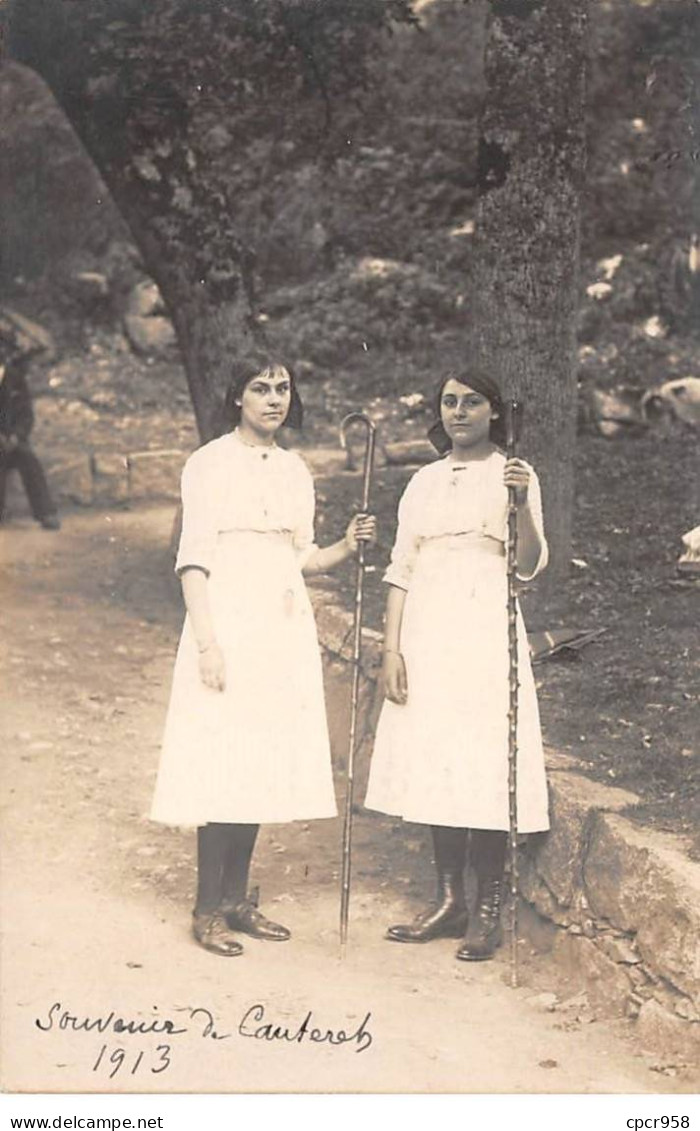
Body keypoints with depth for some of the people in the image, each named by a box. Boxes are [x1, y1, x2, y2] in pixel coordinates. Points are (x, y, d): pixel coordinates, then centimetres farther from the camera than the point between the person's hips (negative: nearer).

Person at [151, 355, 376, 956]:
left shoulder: (295, 468, 14)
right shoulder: (211, 462, -4)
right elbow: (194, 557, -9)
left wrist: (347, 546, -1)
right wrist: (206, 643, -17)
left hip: (285, 630, 6)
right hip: (230, 623, -6)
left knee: (262, 766, 8)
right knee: (224, 765, -7)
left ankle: (235, 899, 18)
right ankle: (207, 910, 2)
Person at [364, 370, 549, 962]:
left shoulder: (515, 475, 3)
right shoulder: (424, 481, 14)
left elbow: (531, 565, -6)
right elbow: (401, 569, 10)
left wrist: (521, 505, -23)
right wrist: (392, 648, 2)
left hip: (486, 631, -4)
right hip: (427, 634, 4)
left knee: (486, 763, -6)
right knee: (434, 761, 6)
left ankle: (488, 911, 3)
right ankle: (450, 901, 16)